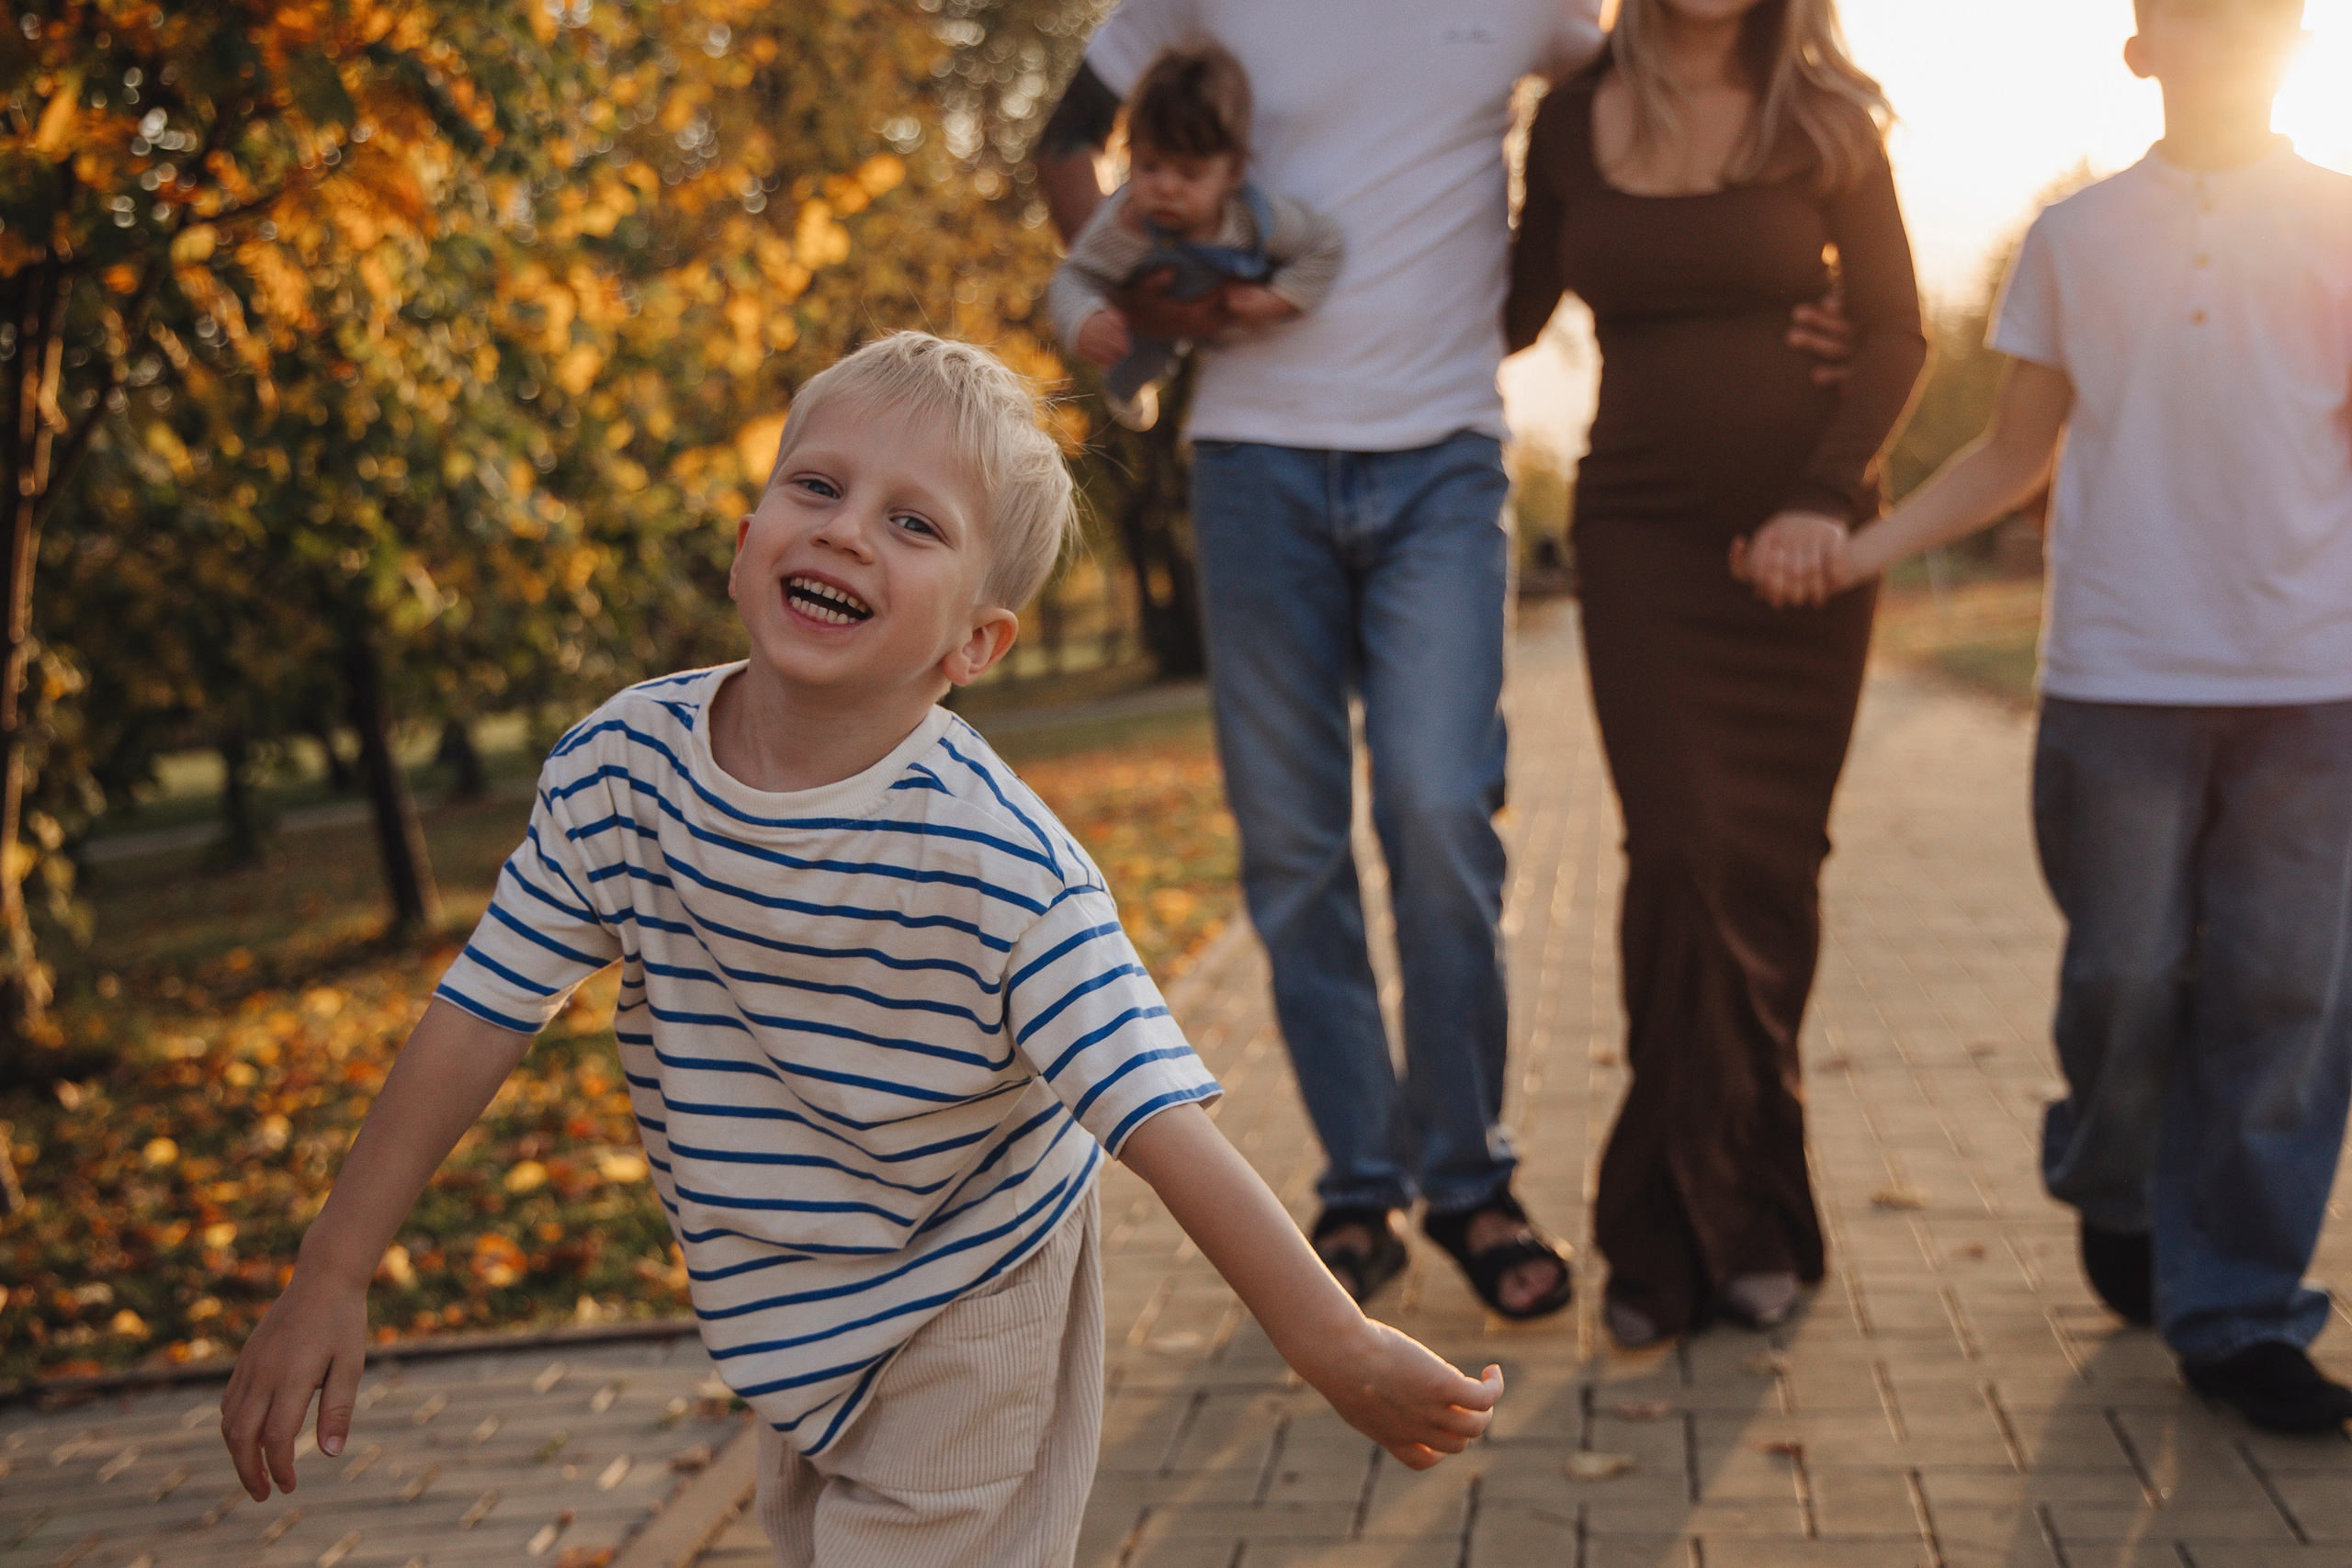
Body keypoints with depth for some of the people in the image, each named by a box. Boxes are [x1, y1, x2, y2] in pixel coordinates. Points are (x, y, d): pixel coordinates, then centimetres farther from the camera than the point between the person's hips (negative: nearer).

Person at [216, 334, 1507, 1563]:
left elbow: (1154, 1112, -27)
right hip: (773, 1304, 5)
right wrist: (330, 1276, -6)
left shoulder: (996, 857, -29)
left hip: (965, 1310, -5)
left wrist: (1336, 1346, -28)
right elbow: (481, 1014, -8)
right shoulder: (620, 767, -17)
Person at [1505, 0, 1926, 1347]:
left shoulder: (1823, 123, 1)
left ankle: (1704, 1225, 14)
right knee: (1687, 860, -10)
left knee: (1772, 869, 1)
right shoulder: (1572, 124, 6)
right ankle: (1719, 1226, 0)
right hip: (1644, 534, 0)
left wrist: (1829, 495, -14)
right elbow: (1514, 313, 17)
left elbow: (1895, 332, 0)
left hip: (1799, 539, 0)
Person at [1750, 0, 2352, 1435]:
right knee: (2126, 974, 1)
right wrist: (1859, 550, 3)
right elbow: (2017, 455, 14)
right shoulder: (2078, 238, 10)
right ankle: (2116, 1195, 31)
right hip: (2120, 673, 0)